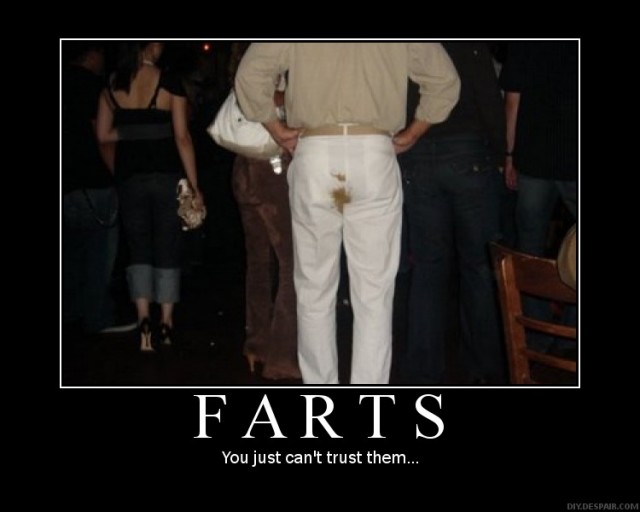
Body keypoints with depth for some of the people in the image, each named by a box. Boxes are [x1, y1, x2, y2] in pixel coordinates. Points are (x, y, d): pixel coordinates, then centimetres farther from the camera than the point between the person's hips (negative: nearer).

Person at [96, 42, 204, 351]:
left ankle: (143, 320, -6)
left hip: (130, 177, 2)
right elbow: (182, 138, -9)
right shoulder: (170, 85, -6)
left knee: (139, 249, 9)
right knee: (167, 250, 8)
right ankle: (166, 324, 13)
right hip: (167, 176, -2)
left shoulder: (112, 86, 3)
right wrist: (194, 186, -6)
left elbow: (104, 134, 4)